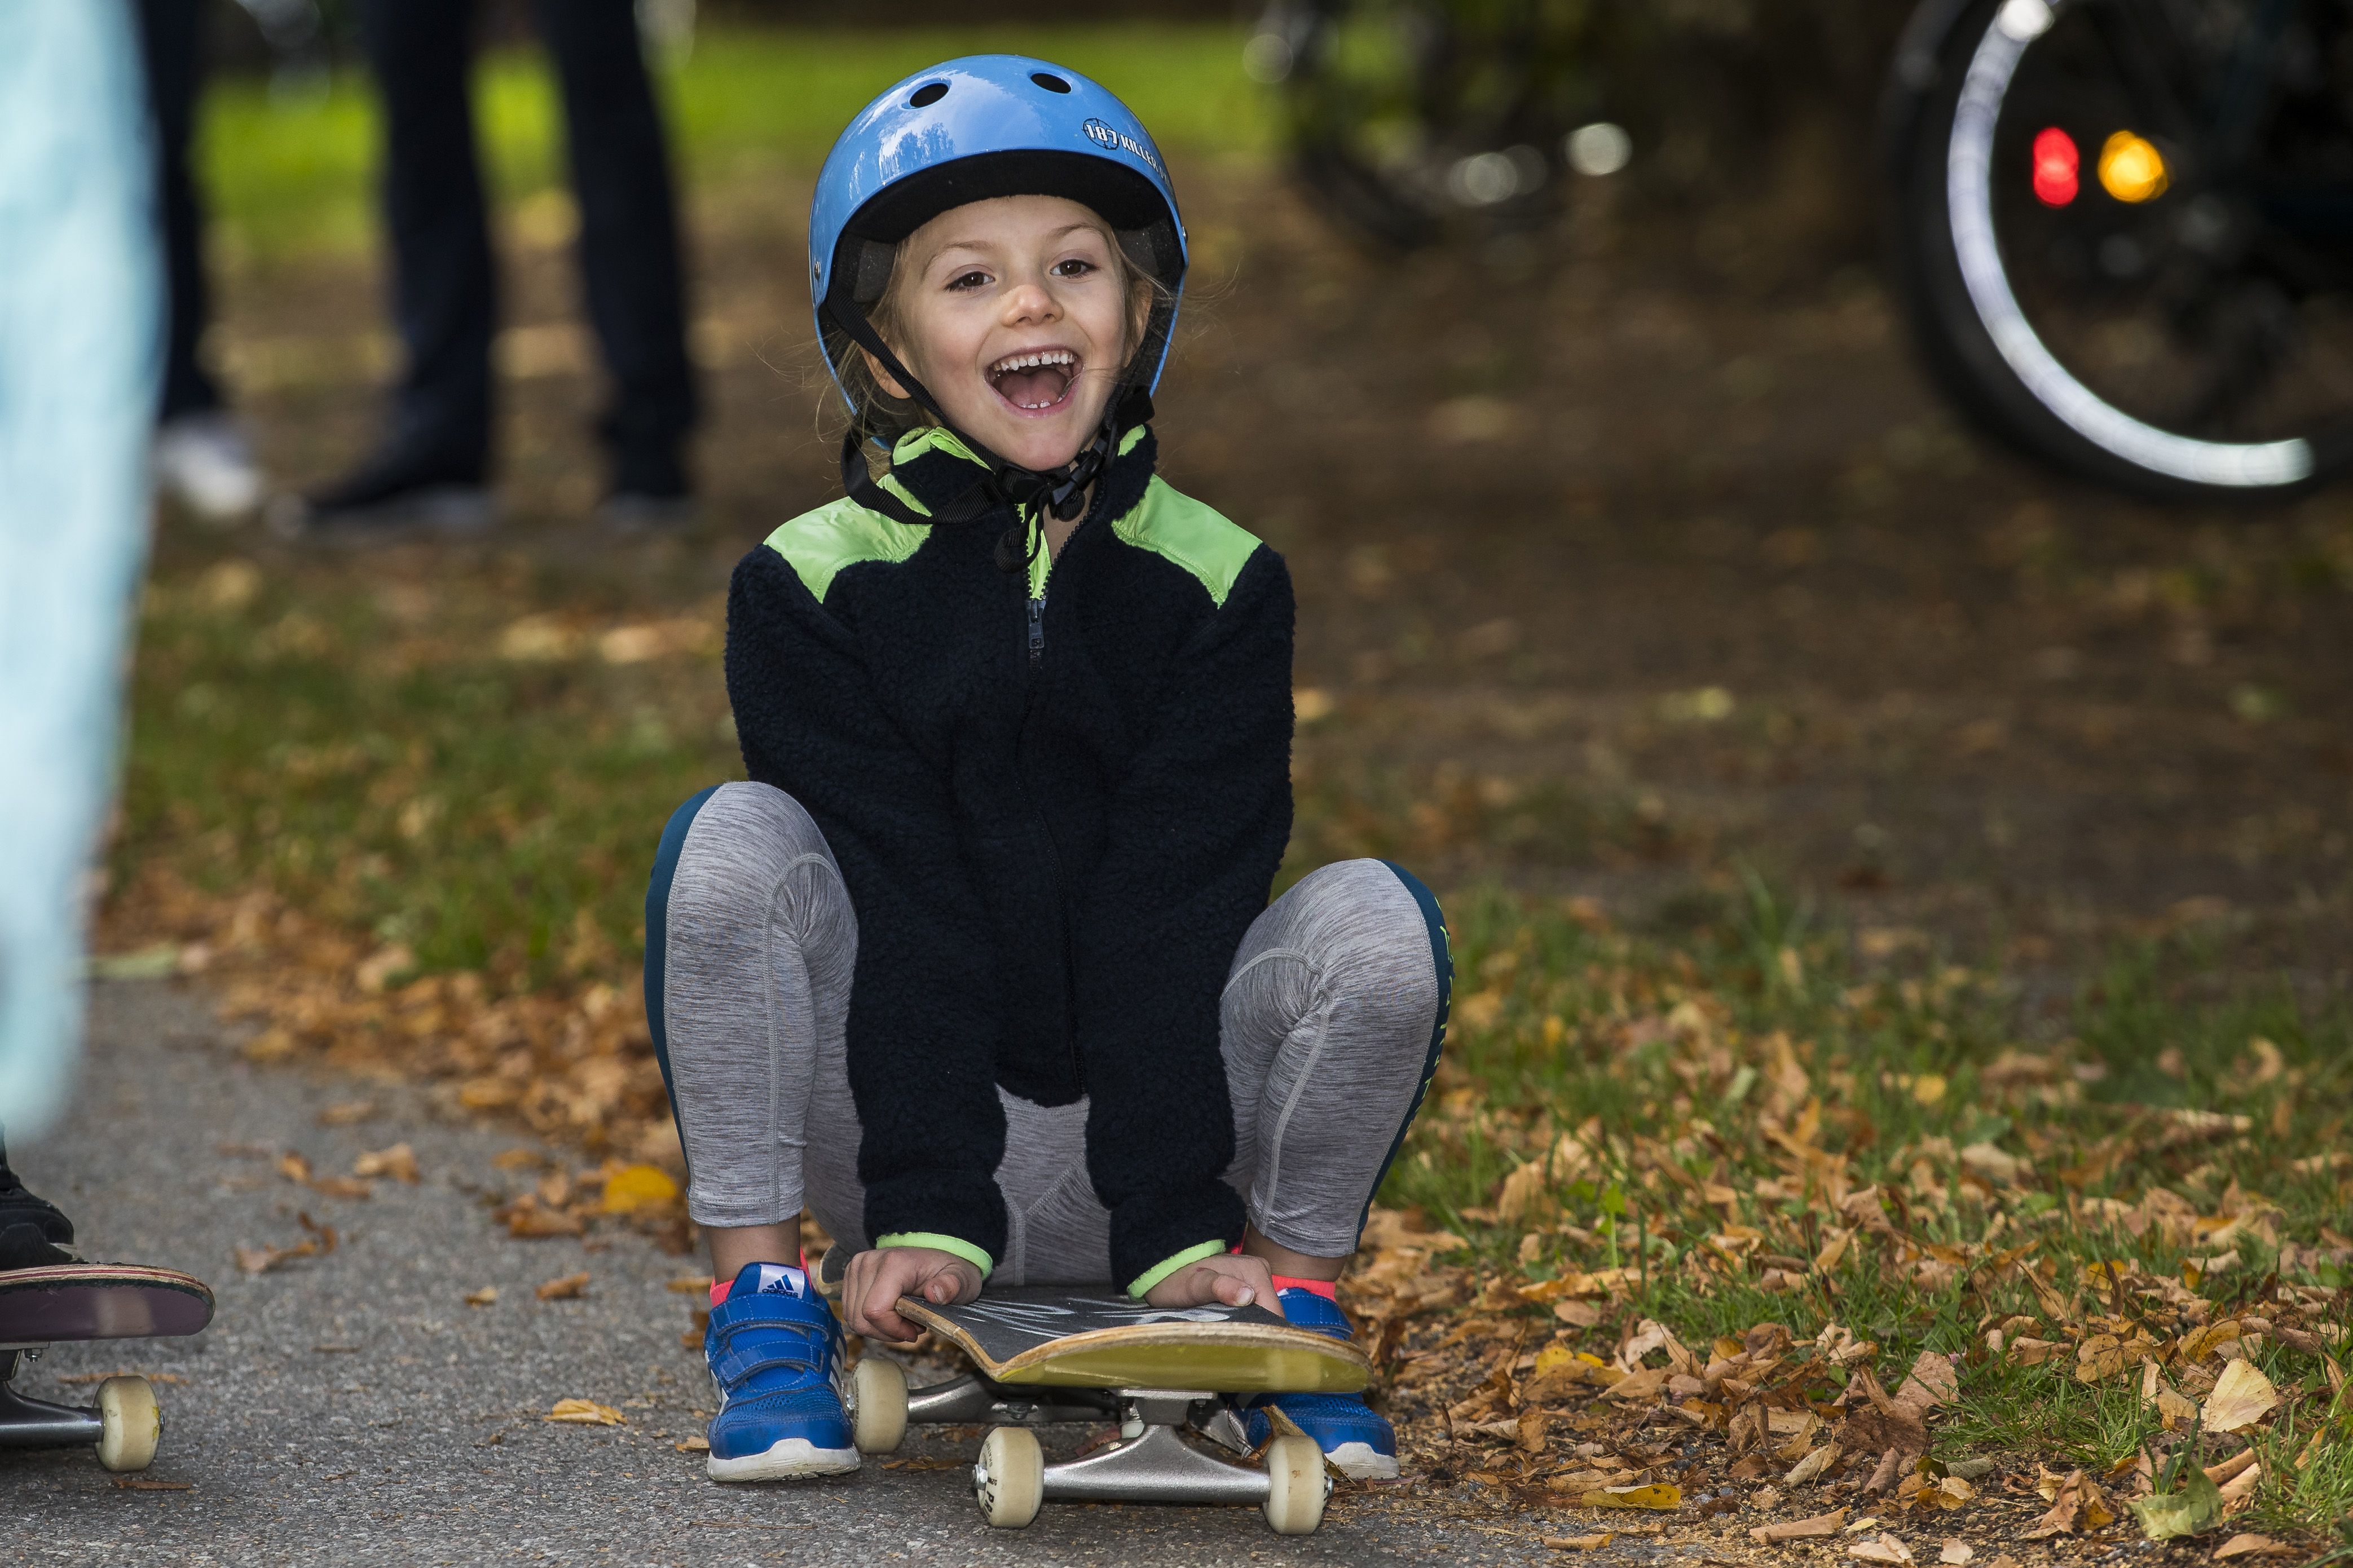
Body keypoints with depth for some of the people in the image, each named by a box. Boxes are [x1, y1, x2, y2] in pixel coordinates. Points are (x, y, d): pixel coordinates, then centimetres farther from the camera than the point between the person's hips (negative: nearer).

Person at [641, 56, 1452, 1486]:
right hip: (890, 1125, -1)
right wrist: (922, 1209, -21)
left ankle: (1295, 1296, 1)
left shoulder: (1218, 585, -3)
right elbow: (901, 900, -14)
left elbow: (1174, 906, -10)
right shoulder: (811, 589, -6)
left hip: (1128, 1131, 1)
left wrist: (1182, 1223, -17)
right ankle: (765, 1297, -10)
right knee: (732, 846, -24)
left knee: (1381, 921, -22)